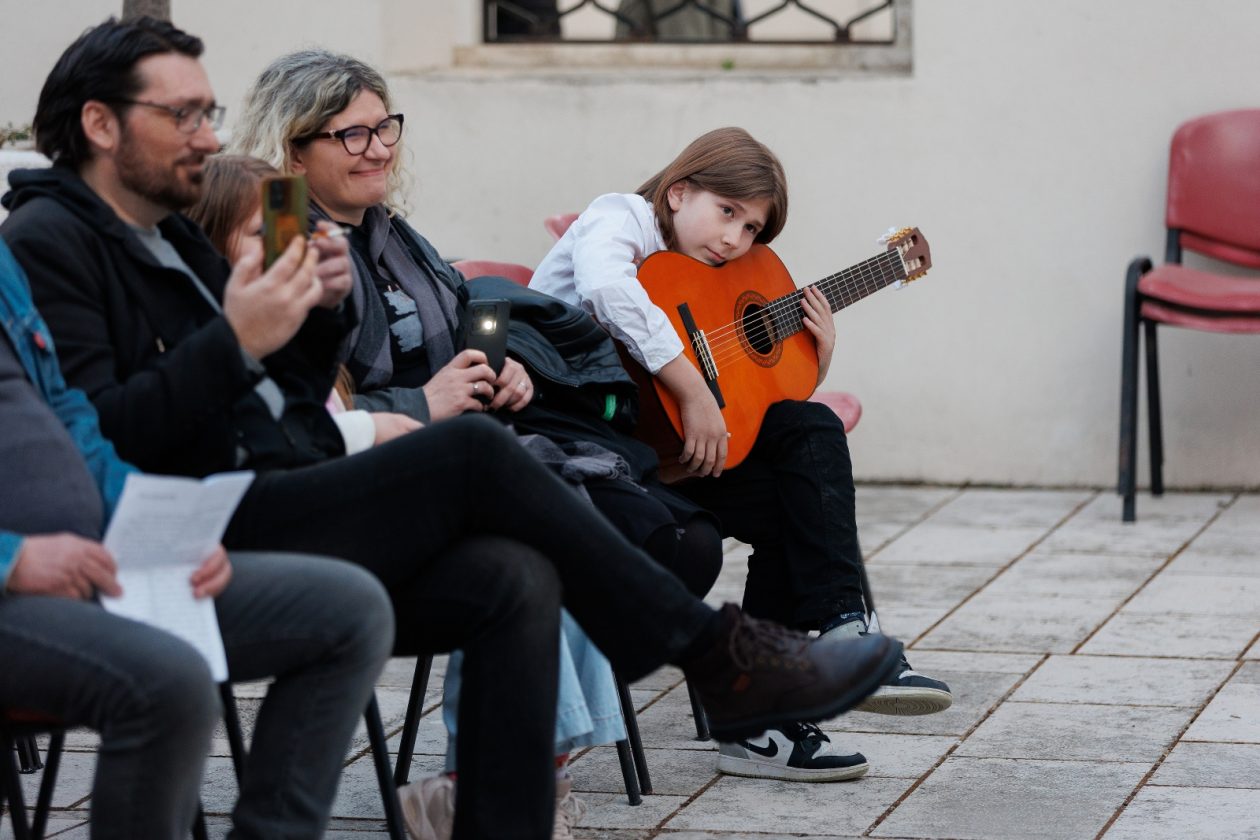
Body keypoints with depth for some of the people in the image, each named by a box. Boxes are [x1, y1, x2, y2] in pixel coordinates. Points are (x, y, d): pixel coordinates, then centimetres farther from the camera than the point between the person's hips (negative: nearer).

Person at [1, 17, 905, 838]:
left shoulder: (173, 239, 25)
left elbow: (289, 410, 25)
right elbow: (96, 438, -18)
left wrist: (316, 315, 7)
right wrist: (233, 344, -18)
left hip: (287, 518, 9)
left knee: (516, 580, -17)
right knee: (474, 453, -21)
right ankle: (719, 655, -10)